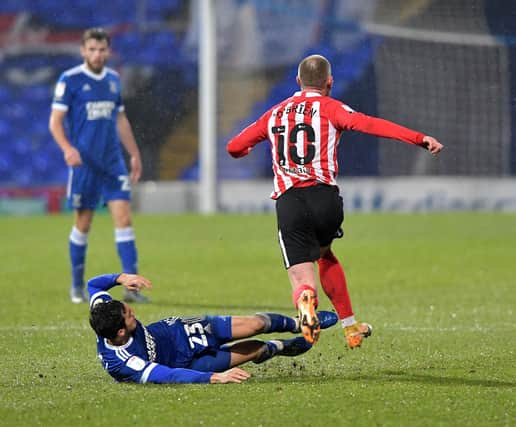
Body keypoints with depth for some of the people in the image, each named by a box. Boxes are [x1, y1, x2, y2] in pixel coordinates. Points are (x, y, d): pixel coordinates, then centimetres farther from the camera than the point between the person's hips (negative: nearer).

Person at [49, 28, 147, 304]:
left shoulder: (113, 79, 11)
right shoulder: (70, 80, -5)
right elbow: (55, 121, -7)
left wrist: (134, 154, 18)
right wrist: (67, 148, -23)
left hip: (113, 162, 4)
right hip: (84, 164, -4)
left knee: (123, 217, -7)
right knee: (83, 224, 3)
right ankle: (77, 286, 17)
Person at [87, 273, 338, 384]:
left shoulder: (105, 318, -24)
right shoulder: (121, 364, -42)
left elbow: (94, 284, -5)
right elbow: (167, 376, -45)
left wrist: (120, 278, -23)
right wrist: (215, 377, -48)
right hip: (184, 361, -5)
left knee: (254, 325, 2)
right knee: (254, 350, 1)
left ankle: (298, 324, 33)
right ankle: (275, 348, 36)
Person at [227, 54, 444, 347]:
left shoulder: (274, 114, 20)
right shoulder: (329, 107, 8)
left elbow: (234, 147, 26)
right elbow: (366, 124, -11)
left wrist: (249, 150, 52)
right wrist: (420, 139, -18)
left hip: (288, 203, 1)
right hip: (325, 198, -1)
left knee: (302, 279, -3)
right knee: (324, 254, 29)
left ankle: (305, 297, -40)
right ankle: (350, 326, 30)